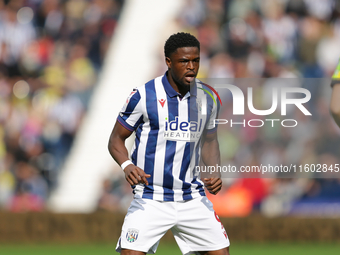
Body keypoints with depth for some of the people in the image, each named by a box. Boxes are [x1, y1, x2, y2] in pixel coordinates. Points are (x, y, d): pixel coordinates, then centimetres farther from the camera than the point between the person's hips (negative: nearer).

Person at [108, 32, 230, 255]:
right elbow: (116, 139, -1)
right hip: (150, 200, -4)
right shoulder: (143, 96, -9)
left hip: (193, 200, 4)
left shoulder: (207, 98, 4)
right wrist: (127, 166, -21)